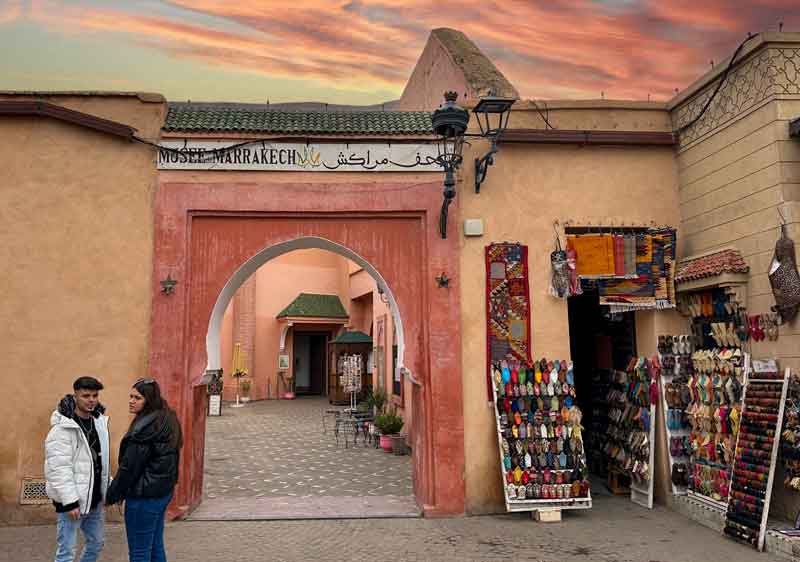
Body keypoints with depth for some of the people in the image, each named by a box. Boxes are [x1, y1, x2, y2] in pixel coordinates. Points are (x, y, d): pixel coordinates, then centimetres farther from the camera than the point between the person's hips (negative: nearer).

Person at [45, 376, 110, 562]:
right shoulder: (63, 428, -17)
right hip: (73, 499, -7)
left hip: (94, 498, 7)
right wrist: (70, 501, -23)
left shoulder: (99, 421, 6)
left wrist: (109, 488, 12)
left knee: (96, 544, 17)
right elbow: (58, 469, -21)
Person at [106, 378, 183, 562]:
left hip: (144, 496, -9)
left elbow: (129, 466, -18)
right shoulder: (166, 420, 7)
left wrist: (112, 495, -5)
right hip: (163, 491, 9)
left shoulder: (145, 427, -22)